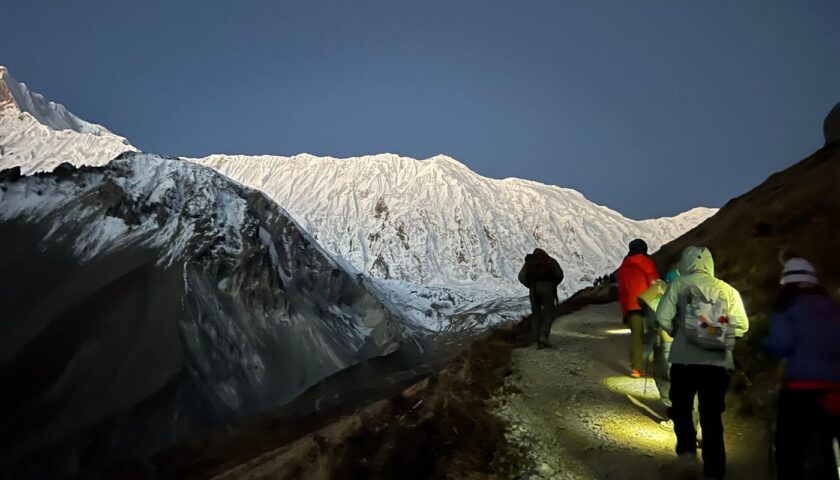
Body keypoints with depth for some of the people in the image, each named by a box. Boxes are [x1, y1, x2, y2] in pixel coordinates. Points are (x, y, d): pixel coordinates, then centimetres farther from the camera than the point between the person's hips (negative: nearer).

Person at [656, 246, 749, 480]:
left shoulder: (679, 285, -2)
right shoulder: (727, 290, 4)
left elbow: (663, 318, -9)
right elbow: (741, 325, -1)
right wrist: (723, 338, 16)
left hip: (685, 359, -2)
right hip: (718, 362, 2)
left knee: (681, 405, 20)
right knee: (712, 414, 11)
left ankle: (687, 446, 7)